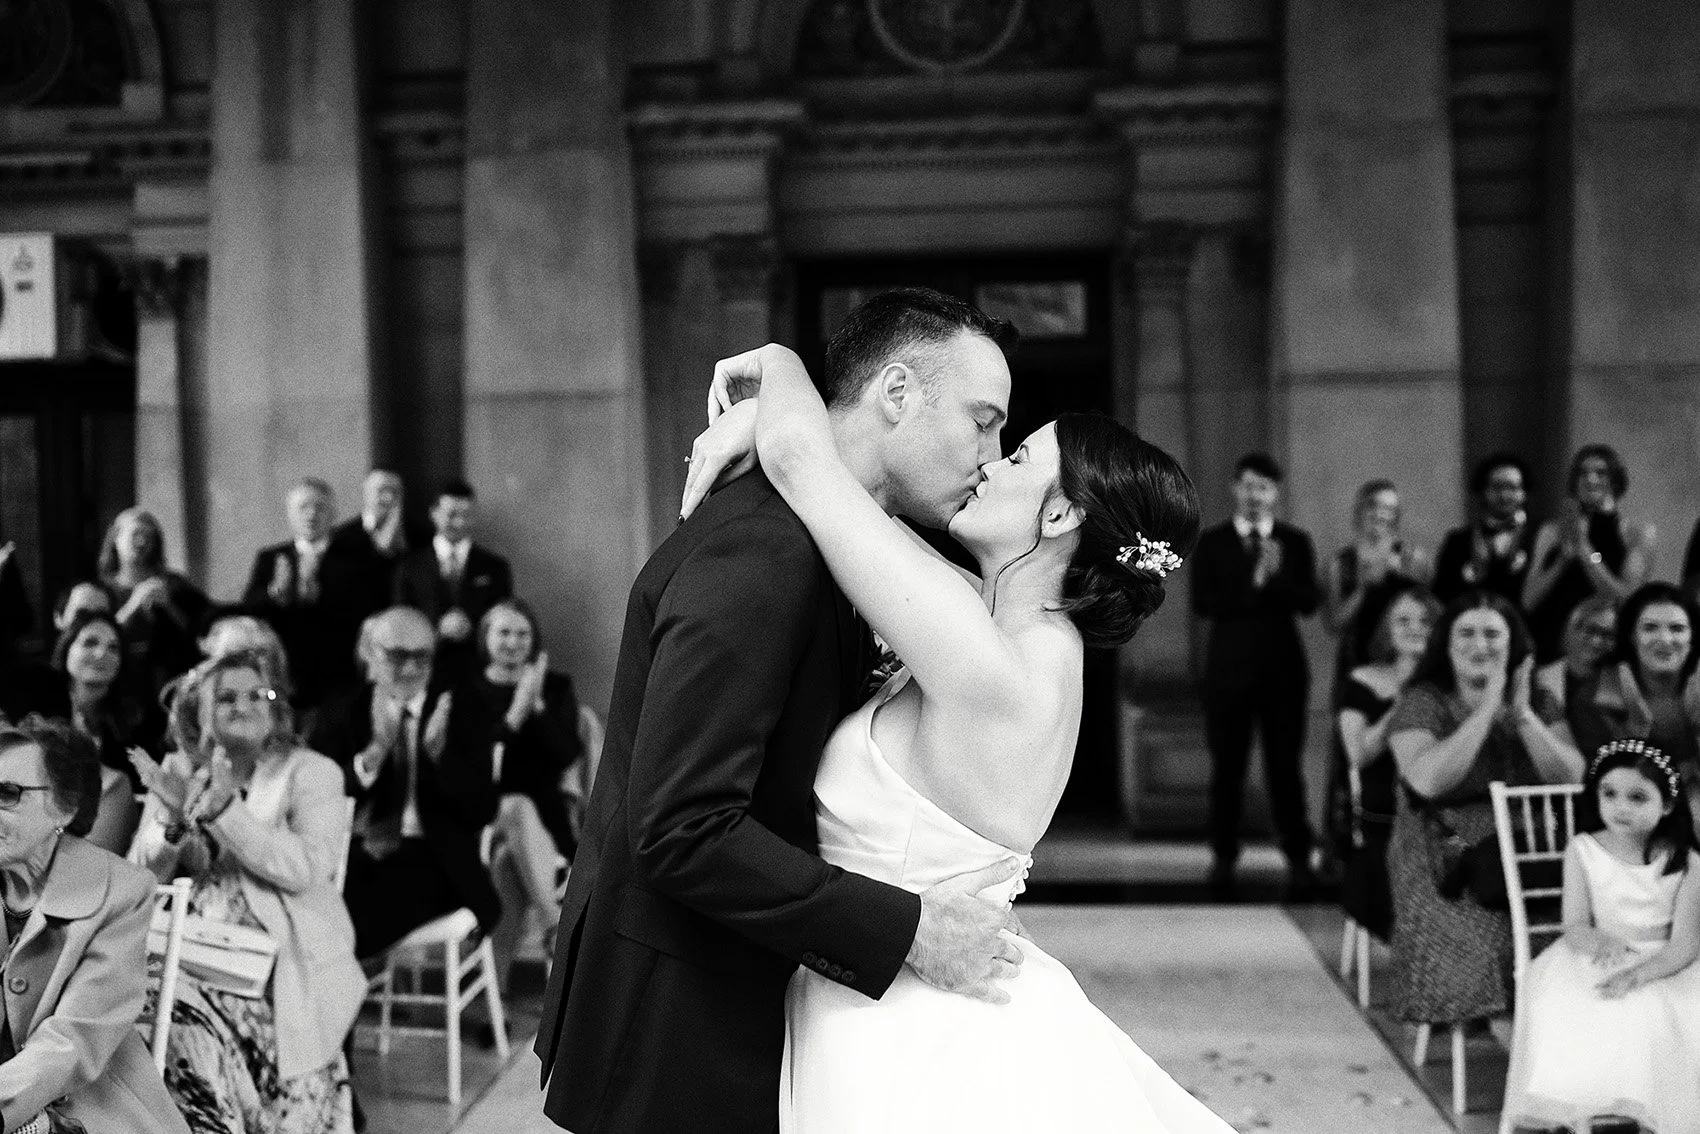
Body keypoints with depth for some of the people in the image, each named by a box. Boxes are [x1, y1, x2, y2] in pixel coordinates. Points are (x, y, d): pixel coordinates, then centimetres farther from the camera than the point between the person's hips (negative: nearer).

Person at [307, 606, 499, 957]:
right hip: (354, 858, 2)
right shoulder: (340, 712, 11)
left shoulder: (462, 710, 7)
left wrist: (439, 752, -18)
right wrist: (373, 753, -16)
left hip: (432, 861, -2)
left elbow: (483, 812, -2)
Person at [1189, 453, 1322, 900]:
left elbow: (1308, 602, -5)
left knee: (1285, 766, 2)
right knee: (1227, 766, 5)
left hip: (1283, 667, 0)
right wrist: (1254, 584, -16)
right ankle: (1224, 858, 15)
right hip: (1228, 667, 0)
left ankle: (1298, 860, 9)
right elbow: (1202, 603, -9)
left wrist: (1275, 577, -20)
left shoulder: (1295, 542, 6)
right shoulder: (1211, 543, 3)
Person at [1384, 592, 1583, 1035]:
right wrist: (1486, 710, -15)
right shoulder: (1423, 703, 0)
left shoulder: (1536, 701, 14)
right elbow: (1428, 781, -19)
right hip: (1446, 861, -4)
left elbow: (1572, 778, 1)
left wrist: (1522, 714, -9)